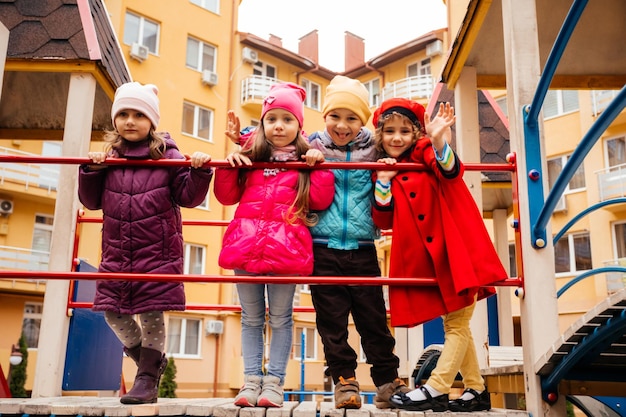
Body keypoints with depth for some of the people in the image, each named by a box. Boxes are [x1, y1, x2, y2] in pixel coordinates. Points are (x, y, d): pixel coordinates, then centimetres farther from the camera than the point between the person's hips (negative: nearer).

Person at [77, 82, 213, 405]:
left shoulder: (168, 156, -2)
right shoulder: (108, 157, 8)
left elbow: (188, 196, -3)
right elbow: (92, 201, 11)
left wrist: (199, 172, -19)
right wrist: (90, 171, -4)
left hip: (157, 252, -4)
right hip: (117, 253, 5)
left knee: (152, 314, 1)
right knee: (112, 311, 8)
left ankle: (147, 378, 15)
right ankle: (150, 360, 30)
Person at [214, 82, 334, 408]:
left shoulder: (305, 160, 7)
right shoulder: (249, 156, 12)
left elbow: (320, 200, -2)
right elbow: (227, 197, 13)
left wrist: (319, 166, -6)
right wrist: (228, 165, 0)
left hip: (285, 246, -2)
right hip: (247, 242, 3)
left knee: (280, 317, 4)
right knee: (251, 317, 9)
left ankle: (274, 381, 13)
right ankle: (251, 380, 17)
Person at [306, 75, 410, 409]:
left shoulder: (373, 151, 5)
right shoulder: (313, 147, 4)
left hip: (362, 249, 1)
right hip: (323, 250, 0)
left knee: (374, 318, 6)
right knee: (332, 321, 5)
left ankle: (387, 381, 18)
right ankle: (344, 380, 18)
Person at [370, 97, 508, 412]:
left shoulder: (426, 153, -3)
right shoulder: (384, 170, 10)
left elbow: (451, 171, -25)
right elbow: (384, 221, 2)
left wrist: (438, 140, -42)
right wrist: (382, 183, -10)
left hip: (456, 250, -6)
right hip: (426, 259, 6)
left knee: (457, 324, -4)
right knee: (455, 326, 15)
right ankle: (476, 391, 26)